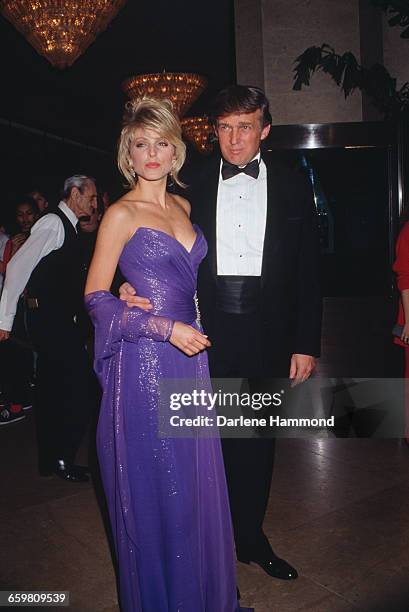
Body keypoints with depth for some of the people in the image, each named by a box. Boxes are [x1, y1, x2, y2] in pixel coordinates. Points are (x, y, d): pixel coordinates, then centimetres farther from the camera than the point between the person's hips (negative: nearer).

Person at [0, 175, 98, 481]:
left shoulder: (67, 226, 18)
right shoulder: (53, 223, -11)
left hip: (58, 319, 10)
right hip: (50, 319, -10)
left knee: (52, 390, 14)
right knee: (82, 385, -8)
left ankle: (50, 461, 24)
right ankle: (62, 459, 4)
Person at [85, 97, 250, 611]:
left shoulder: (183, 206, 12)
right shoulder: (122, 213, -7)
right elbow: (95, 297, -10)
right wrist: (166, 327, -16)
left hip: (190, 357, 6)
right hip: (145, 362, -6)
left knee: (196, 480, 15)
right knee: (153, 488, 7)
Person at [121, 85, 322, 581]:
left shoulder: (292, 186, 3)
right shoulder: (192, 184, 3)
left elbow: (308, 272, 3)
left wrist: (306, 345, -1)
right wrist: (134, 288, -18)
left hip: (267, 335, 1)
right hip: (206, 332, -1)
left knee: (258, 440, 15)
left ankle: (251, 537, 36)